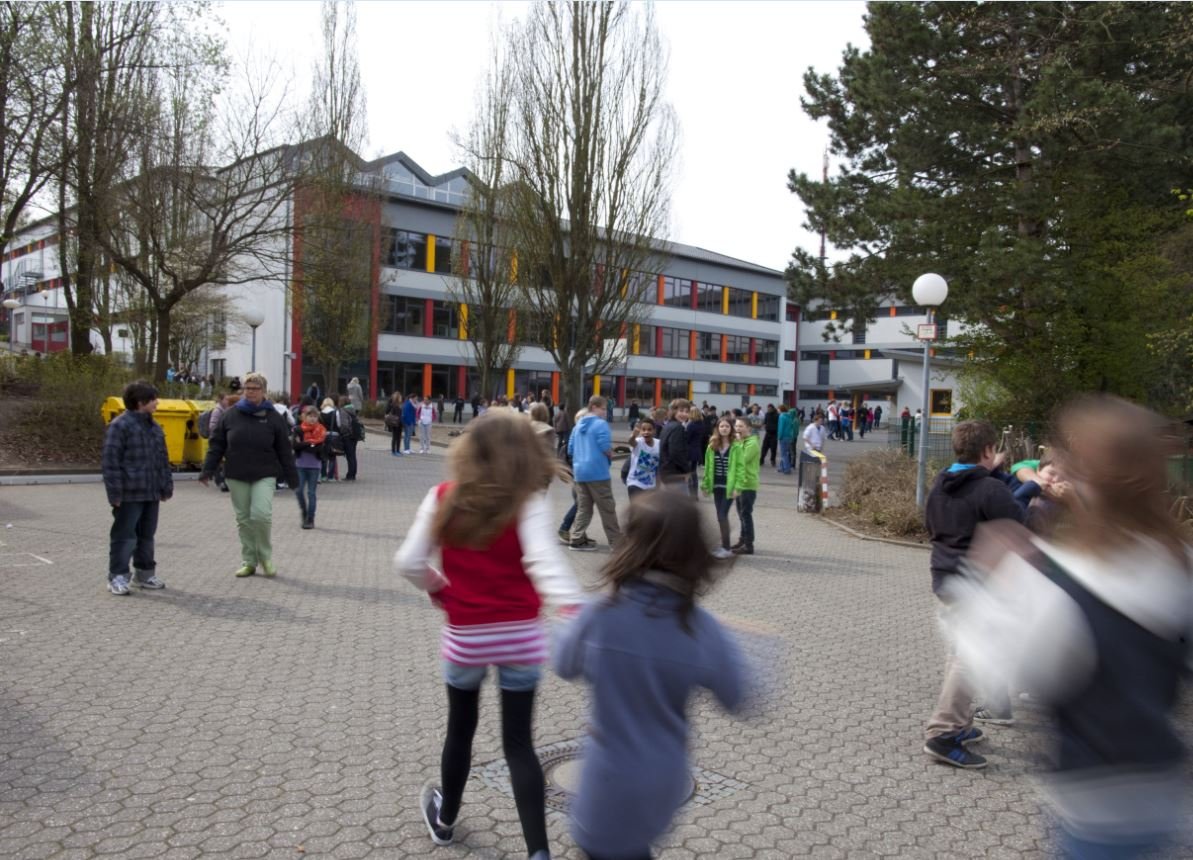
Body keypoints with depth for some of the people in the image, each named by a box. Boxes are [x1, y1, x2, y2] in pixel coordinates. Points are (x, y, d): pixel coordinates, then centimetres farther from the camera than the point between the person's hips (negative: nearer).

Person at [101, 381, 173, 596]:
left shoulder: (154, 427, 14)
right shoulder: (120, 425, -10)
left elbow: (163, 460, 19)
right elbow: (111, 461, -14)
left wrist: (166, 487, 16)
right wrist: (115, 493, -17)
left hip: (151, 493, 8)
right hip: (129, 495, -8)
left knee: (147, 535, 15)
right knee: (125, 536, -2)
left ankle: (144, 573, 25)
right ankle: (117, 576, 7)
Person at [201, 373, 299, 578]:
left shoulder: (273, 417, 0)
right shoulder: (231, 415, 4)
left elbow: (284, 451, 2)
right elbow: (216, 445, 7)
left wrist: (292, 478, 1)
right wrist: (207, 471, 0)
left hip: (264, 476, -2)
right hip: (236, 477, 3)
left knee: (261, 514, -17)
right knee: (243, 519, 8)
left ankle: (265, 556, 6)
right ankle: (249, 561, 20)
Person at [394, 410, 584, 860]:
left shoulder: (443, 498, -4)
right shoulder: (528, 502, -11)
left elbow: (409, 562, -5)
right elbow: (542, 558, -28)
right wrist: (571, 606, -39)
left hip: (464, 636, 2)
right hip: (519, 635, -2)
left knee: (460, 730, 24)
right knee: (519, 742, 9)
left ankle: (444, 818, 45)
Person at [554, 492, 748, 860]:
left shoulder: (599, 616, -22)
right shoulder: (703, 630, -18)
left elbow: (565, 667, -2)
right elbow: (736, 700, -5)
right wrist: (728, 647, 10)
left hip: (610, 777, -3)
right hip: (666, 778, 3)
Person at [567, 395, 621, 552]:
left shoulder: (578, 425, 15)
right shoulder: (601, 424, -8)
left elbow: (570, 449, 17)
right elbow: (605, 447, -17)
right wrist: (611, 456, 3)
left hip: (580, 472, 7)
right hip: (597, 472, -7)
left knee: (583, 507, 12)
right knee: (607, 509, 0)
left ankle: (577, 539, 7)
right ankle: (616, 541, 5)